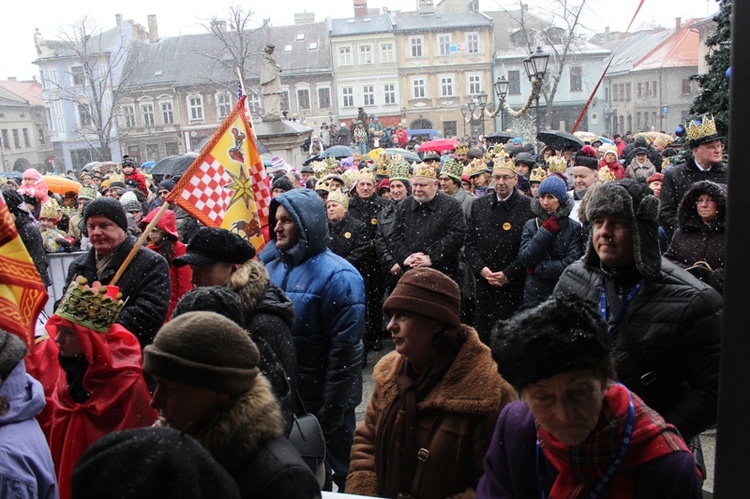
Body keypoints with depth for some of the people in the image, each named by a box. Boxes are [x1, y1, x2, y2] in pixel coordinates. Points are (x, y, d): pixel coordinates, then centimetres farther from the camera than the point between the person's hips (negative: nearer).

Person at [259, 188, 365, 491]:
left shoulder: (337, 276, -18)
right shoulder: (271, 266, 3)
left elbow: (345, 348, -19)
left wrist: (332, 409, -18)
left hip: (320, 401, -6)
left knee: (323, 478, 14)